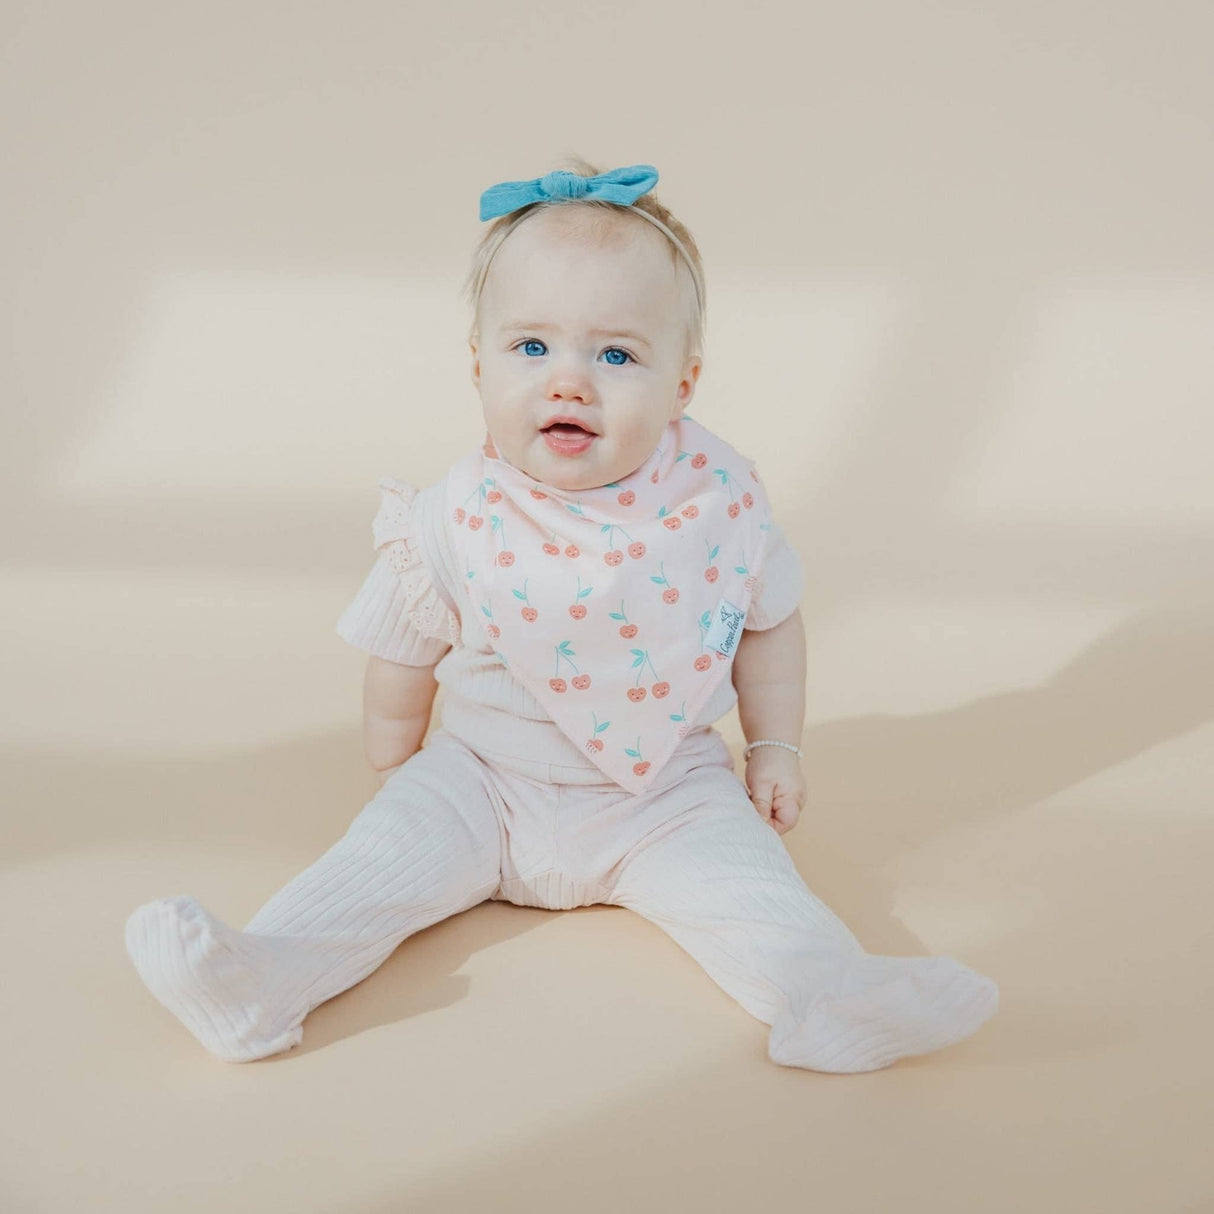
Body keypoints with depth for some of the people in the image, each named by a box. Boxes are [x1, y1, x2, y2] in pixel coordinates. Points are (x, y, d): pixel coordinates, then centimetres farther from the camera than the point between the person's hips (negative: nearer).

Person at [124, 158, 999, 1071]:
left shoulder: (722, 503, -13)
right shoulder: (458, 521, -15)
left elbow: (770, 624, 5)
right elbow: (404, 662, 1)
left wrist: (776, 748, 7)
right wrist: (394, 776, 11)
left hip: (665, 795, 0)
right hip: (485, 782, 0)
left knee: (738, 868, -20)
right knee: (395, 847, -15)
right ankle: (267, 976, -18)